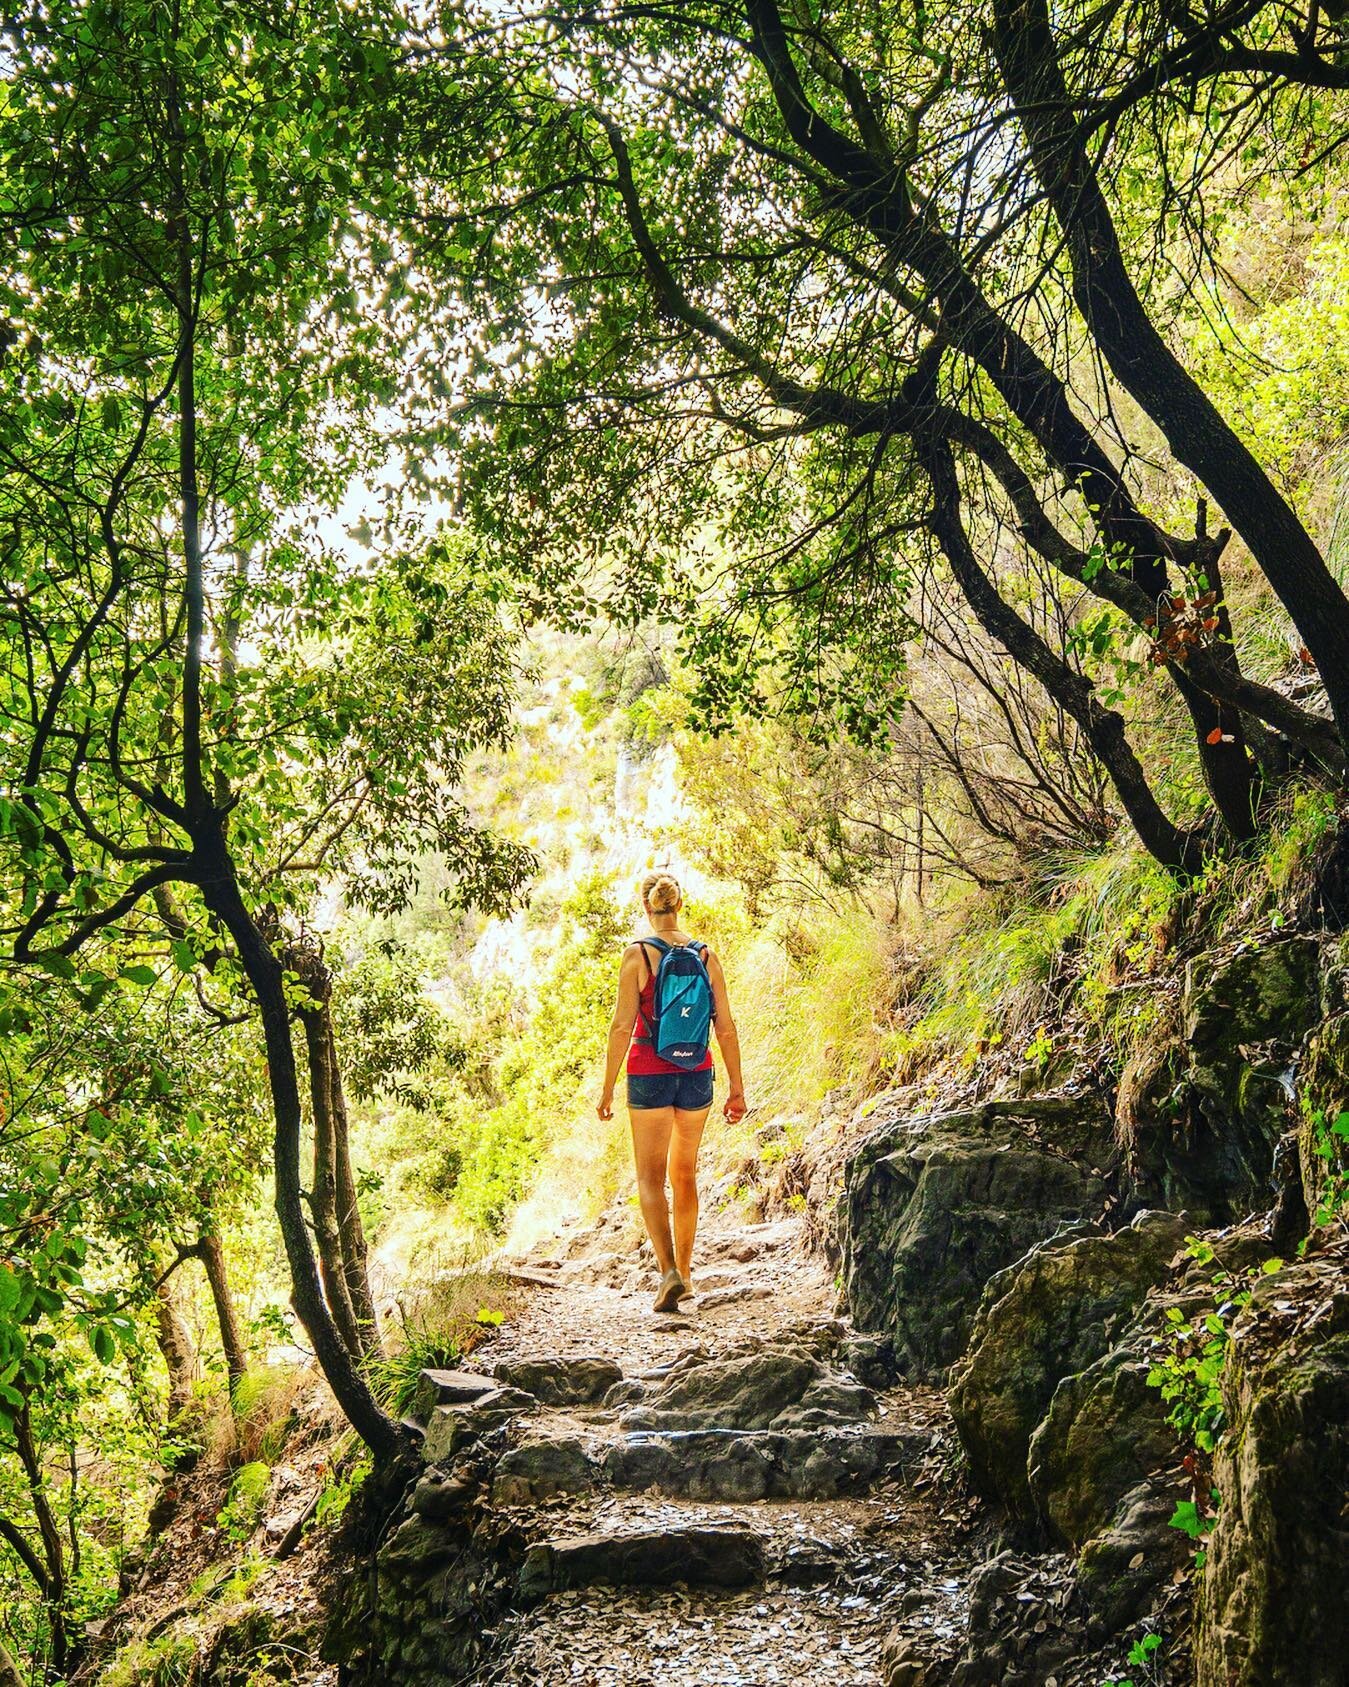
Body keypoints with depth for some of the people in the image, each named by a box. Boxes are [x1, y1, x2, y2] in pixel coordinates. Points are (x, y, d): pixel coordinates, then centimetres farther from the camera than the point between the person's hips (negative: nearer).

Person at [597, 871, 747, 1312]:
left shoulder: (637, 954, -9)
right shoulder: (706, 956, 1)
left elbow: (622, 1026, -11)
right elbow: (726, 1028, 2)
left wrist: (607, 1089, -4)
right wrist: (737, 1089, 9)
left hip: (649, 1075, -4)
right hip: (697, 1076, 4)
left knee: (650, 1177, 4)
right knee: (684, 1174, 18)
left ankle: (670, 1272, -12)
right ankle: (684, 1272, 26)